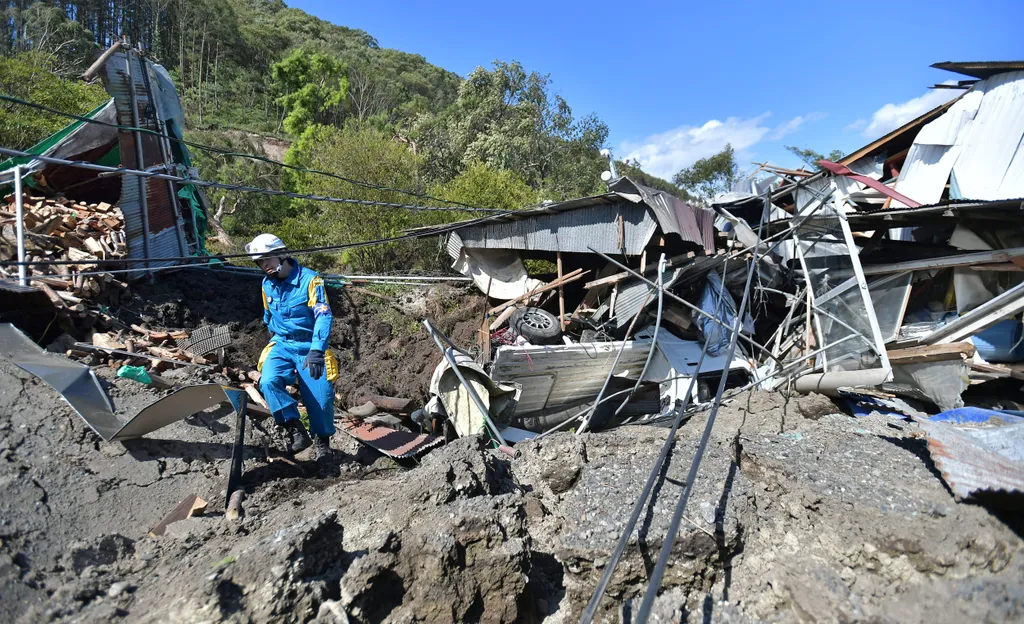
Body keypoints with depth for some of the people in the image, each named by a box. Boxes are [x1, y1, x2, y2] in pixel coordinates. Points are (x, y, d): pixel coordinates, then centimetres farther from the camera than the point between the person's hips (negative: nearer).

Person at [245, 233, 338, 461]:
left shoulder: (310, 279, -15)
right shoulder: (267, 284, 4)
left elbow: (324, 316, -22)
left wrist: (316, 351, -32)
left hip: (310, 347, -4)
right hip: (282, 345, 4)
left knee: (320, 399, -7)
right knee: (269, 381, -25)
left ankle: (322, 440, 20)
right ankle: (295, 430, -13)